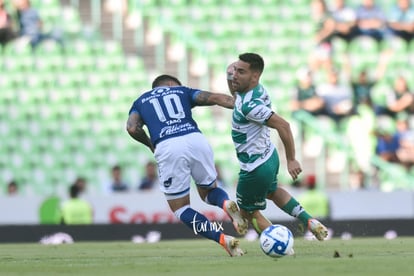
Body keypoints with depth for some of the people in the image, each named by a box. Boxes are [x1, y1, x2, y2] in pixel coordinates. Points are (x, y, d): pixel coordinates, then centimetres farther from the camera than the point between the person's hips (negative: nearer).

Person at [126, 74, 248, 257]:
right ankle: (226, 204, -10)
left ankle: (223, 239, -7)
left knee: (180, 208, 14)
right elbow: (215, 98, 11)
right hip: (196, 139, 2)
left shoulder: (141, 101, 28)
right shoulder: (182, 91, 29)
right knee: (209, 190, 27)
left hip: (167, 148, -1)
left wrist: (150, 145, 24)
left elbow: (132, 128, 8)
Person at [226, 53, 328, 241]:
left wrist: (292, 160, -31)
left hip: (255, 168, -10)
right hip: (269, 156, 10)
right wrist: (230, 79, -2)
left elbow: (283, 125, -38)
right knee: (272, 191, 38)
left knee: (249, 212, 14)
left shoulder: (250, 105, -34)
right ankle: (309, 221, 35)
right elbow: (236, 96, 19)